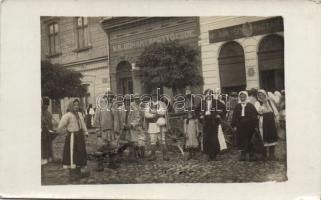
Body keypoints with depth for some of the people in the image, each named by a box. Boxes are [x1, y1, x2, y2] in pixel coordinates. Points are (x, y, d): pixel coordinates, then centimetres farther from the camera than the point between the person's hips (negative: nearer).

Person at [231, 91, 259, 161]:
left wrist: (255, 126, -6)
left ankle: (251, 155, 13)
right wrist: (234, 125, 0)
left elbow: (254, 116, -1)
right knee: (241, 141, 2)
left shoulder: (251, 106, 2)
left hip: (249, 127, -2)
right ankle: (243, 155, 11)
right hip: (240, 126, 2)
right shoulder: (237, 106, 9)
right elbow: (234, 116, 8)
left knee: (250, 141, 3)